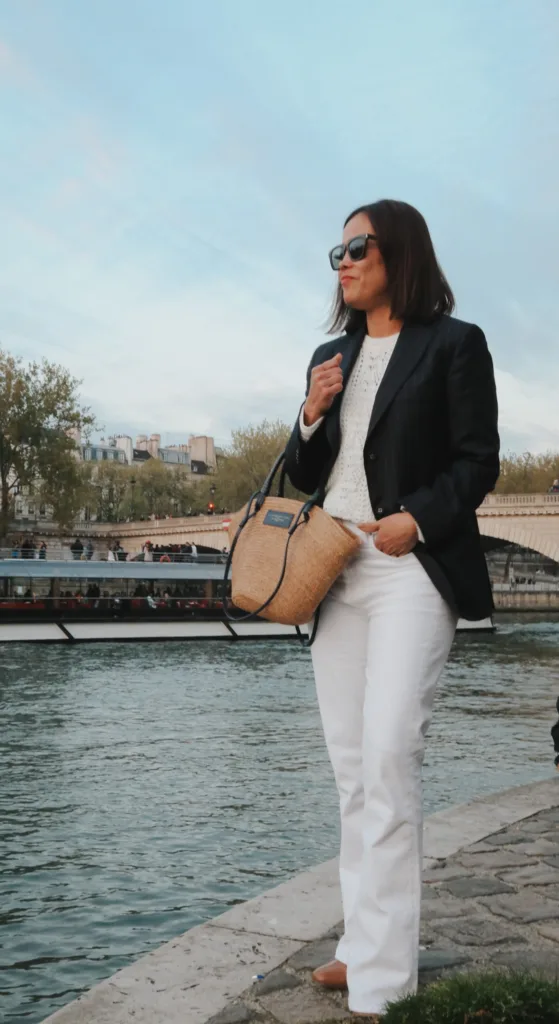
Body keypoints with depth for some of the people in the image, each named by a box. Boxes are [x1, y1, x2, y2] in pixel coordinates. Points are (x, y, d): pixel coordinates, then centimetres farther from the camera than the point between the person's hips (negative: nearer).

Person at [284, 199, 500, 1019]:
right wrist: (311, 416, 0)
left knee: (388, 761, -13)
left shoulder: (454, 343, 2)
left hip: (412, 572, -6)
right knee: (352, 768, 9)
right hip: (335, 575, 6)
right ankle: (365, 945, 20)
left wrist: (418, 519, -17)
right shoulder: (331, 356, 18)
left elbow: (478, 461, -3)